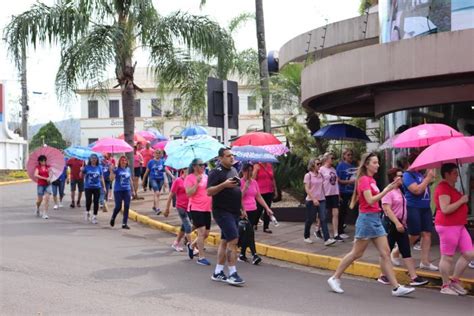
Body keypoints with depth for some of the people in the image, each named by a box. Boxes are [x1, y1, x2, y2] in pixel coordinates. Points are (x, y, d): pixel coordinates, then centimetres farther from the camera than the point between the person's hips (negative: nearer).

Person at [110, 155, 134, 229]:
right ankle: (113, 218, 27)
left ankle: (124, 224, 4)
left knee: (127, 207, -2)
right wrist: (111, 170, -24)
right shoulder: (116, 170, -4)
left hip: (127, 190, 4)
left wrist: (132, 190, 20)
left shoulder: (128, 169, 11)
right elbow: (111, 179, -14)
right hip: (118, 190, -4)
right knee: (118, 207, -3)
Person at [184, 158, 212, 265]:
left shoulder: (205, 176, 12)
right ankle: (201, 257, -3)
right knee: (202, 232, -11)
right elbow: (189, 193, -16)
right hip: (196, 208, -7)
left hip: (207, 209, 7)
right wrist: (197, 182, -20)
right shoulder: (190, 178, -7)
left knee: (206, 233, 10)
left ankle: (191, 245, 36)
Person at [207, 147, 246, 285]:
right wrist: (224, 185, -29)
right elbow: (209, 191, -18)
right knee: (233, 240, -14)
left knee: (225, 241, 11)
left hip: (234, 212, 8)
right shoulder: (216, 172, -10)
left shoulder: (234, 170, 15)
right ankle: (232, 274, -10)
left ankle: (217, 272, 18)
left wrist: (242, 208, 22)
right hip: (222, 212, -8)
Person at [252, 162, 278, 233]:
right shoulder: (257, 166, -5)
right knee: (259, 209, -3)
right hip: (260, 192, -5)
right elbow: (253, 179, -9)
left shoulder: (270, 166, 11)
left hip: (269, 192, 5)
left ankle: (266, 227, 14)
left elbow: (273, 179, 18)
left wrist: (275, 190, 17)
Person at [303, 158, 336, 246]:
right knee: (310, 219, 7)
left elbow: (322, 186, 15)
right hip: (311, 200, -4)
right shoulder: (308, 175, -6)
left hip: (321, 200, 4)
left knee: (323, 219, -7)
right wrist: (313, 199, -20)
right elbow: (307, 189, -12)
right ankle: (306, 237, 26)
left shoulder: (320, 175, 9)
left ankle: (327, 239, -15)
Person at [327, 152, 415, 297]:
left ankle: (396, 287, 2)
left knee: (385, 253, 3)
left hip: (376, 219, 9)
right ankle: (335, 278, 13)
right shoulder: (364, 179, -12)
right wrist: (387, 190, -22)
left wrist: (390, 187, 6)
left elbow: (376, 197, 10)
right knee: (356, 253, 0)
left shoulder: (371, 180, 15)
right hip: (367, 218, -9)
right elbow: (370, 200, -21)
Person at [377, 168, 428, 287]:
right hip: (391, 223, -8)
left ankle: (414, 277, -2)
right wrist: (397, 223, -25)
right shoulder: (388, 191, -12)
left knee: (406, 251, 2)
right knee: (387, 250, 2)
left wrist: (403, 222, 18)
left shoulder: (399, 191, 14)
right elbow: (387, 209, -20)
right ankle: (383, 276, 14)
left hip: (400, 224, 8)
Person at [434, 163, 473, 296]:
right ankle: (446, 286, 12)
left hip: (459, 226, 10)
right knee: (448, 257, -1)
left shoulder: (451, 188, 17)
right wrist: (461, 201, -18)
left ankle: (455, 281, 19)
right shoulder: (443, 188, -15)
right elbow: (445, 209, -25)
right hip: (447, 226, -10)